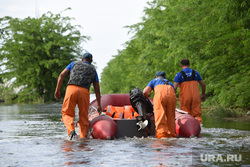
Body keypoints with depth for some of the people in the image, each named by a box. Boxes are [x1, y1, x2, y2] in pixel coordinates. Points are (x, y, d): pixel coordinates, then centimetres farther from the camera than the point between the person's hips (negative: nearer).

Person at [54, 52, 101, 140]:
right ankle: (83, 138, 3)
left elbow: (62, 75, 13)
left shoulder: (75, 63, 26)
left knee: (67, 114, 10)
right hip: (84, 92, 1)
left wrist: (57, 90, 13)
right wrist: (99, 105, 27)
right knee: (83, 117, 12)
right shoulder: (93, 70, 27)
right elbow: (97, 89, 23)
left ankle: (71, 130, -15)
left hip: (71, 89, -1)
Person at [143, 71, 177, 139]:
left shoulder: (154, 81, 32)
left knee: (160, 118, -10)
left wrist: (147, 96, 42)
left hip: (160, 94, -3)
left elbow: (145, 92, 19)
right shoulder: (170, 83, 42)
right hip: (172, 95, 3)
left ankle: (162, 136, -23)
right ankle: (171, 135, 7)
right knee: (170, 118, 10)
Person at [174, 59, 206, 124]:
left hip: (185, 97, -2)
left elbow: (175, 87, -10)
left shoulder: (179, 75, 1)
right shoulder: (195, 73, 13)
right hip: (196, 97, 2)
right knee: (197, 115, 4)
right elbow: (203, 84, 15)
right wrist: (203, 95, 28)